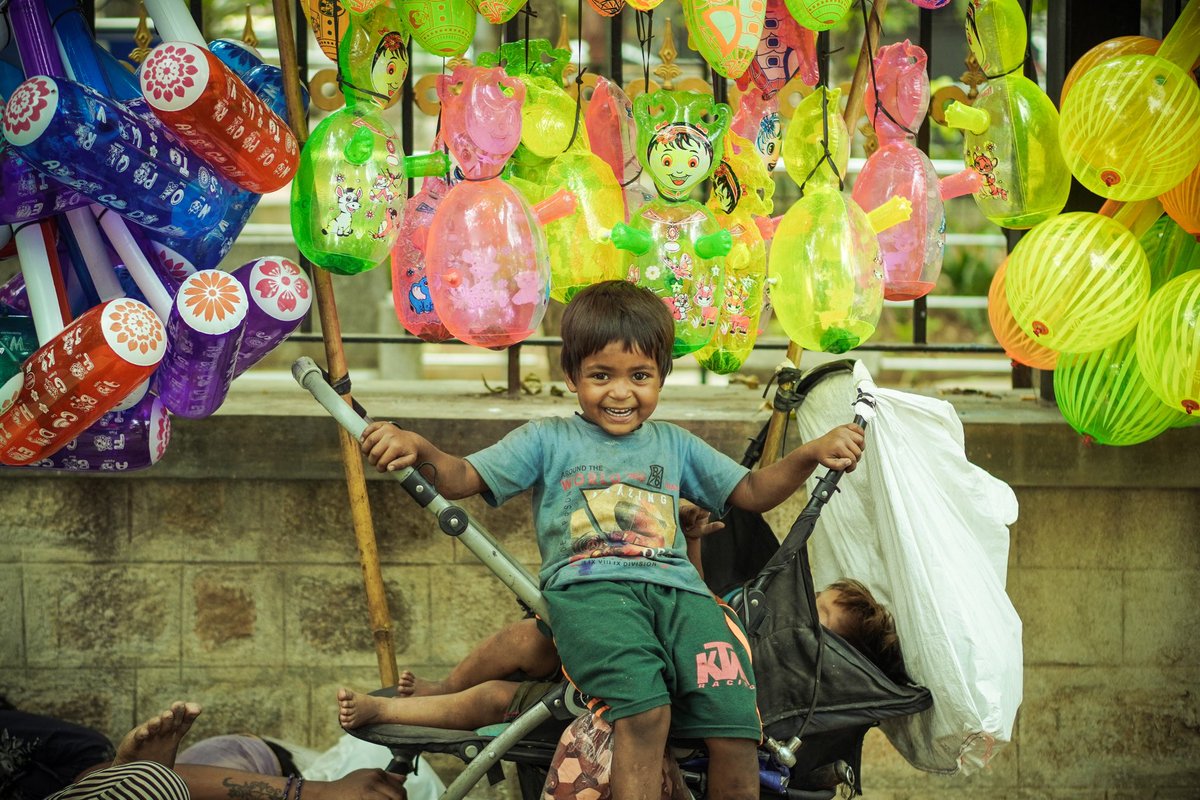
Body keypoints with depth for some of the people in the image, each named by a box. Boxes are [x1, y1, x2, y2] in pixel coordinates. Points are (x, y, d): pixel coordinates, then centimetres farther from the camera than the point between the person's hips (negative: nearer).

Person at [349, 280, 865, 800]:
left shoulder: (673, 444, 29)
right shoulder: (548, 440, 18)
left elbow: (753, 493, 29)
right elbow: (461, 479, 10)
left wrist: (810, 455, 11)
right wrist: (419, 451, -13)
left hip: (676, 588, 3)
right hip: (588, 587, -3)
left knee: (734, 717, -23)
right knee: (645, 709, -34)